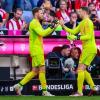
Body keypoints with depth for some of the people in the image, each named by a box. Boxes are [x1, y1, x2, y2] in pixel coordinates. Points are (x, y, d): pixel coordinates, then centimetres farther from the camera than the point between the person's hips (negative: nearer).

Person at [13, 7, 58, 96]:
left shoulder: (37, 23, 20)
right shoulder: (34, 23, -11)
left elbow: (43, 33, 23)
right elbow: (42, 33, -23)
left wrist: (52, 28, 13)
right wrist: (51, 27, -18)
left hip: (37, 50, 10)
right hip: (36, 50, -10)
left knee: (35, 71, 9)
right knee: (42, 69, -9)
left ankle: (19, 85, 10)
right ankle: (45, 91, -6)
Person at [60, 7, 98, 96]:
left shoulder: (87, 22, -12)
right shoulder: (82, 23, 18)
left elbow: (89, 36, -20)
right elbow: (73, 32, 17)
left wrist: (77, 37, -25)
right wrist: (63, 25, 14)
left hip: (89, 48, -10)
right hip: (87, 48, 10)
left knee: (80, 69, -12)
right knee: (82, 69, 14)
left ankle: (79, 92, -13)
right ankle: (93, 87, 16)